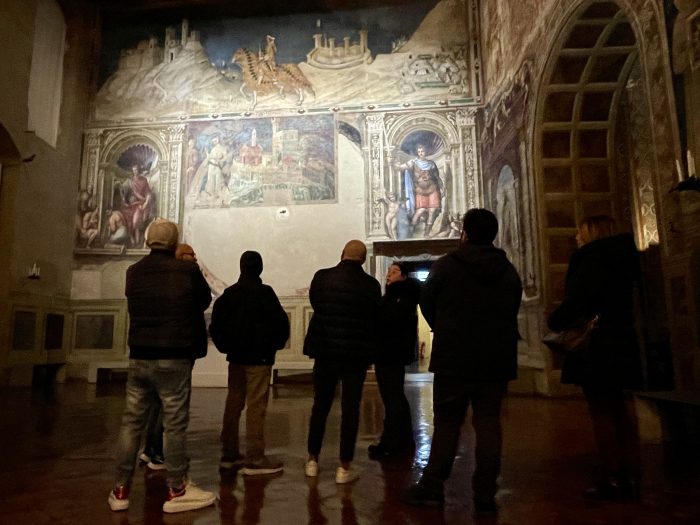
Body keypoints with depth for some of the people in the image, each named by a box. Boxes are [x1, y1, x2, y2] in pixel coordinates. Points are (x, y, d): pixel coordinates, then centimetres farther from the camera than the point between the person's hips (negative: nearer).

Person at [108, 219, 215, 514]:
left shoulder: (133, 273, 4)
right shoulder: (187, 270, -8)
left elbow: (135, 308, 13)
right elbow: (205, 300, 6)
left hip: (139, 358, 5)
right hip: (173, 359, -4)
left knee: (131, 422, 11)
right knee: (174, 424, 3)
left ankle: (120, 490, 20)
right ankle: (177, 491, 12)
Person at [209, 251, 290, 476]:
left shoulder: (228, 293, 6)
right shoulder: (264, 292, -11)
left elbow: (215, 323, 7)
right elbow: (280, 322, -13)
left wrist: (225, 346, 14)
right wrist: (274, 345, 3)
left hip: (235, 356, 6)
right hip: (259, 357, -6)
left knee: (233, 404, 12)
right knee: (256, 406, -3)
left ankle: (229, 455, 20)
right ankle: (254, 459, 0)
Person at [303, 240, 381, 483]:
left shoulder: (321, 277, -6)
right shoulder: (371, 285, -7)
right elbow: (375, 319, 2)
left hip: (325, 349, 2)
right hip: (356, 353, -1)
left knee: (320, 406, 14)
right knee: (350, 409, 5)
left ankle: (312, 460, 23)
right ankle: (344, 467, 9)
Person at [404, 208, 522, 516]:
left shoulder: (446, 265, -6)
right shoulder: (509, 271, 6)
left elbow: (427, 304, 2)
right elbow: (512, 312, 11)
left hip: (453, 357, -3)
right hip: (497, 359, 3)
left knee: (446, 423, 6)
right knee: (488, 424, 7)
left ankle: (432, 488, 12)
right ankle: (485, 495, 11)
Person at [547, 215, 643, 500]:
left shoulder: (593, 258, -13)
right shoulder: (618, 258, 14)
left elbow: (578, 300, -23)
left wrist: (555, 320, -7)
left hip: (596, 347, -9)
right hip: (621, 345, 9)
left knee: (601, 411, -2)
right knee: (620, 408, 13)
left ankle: (610, 479, 5)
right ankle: (630, 476, 20)